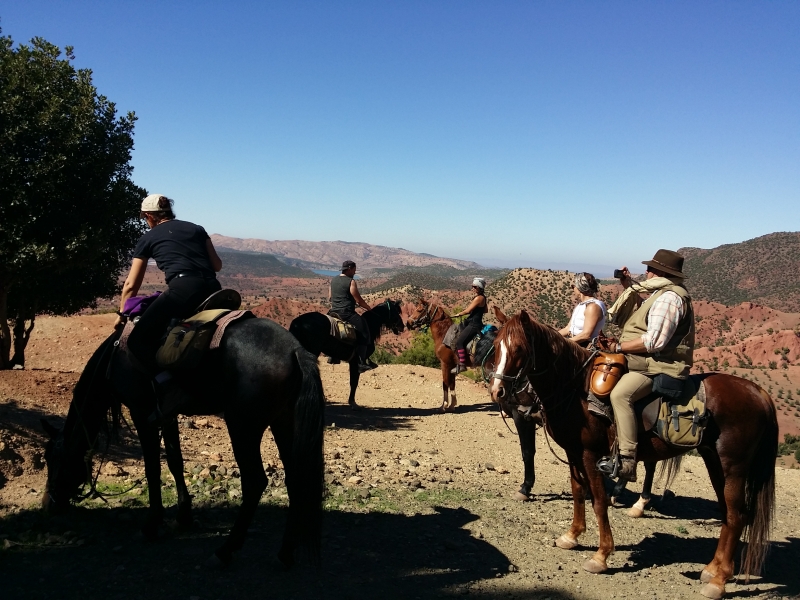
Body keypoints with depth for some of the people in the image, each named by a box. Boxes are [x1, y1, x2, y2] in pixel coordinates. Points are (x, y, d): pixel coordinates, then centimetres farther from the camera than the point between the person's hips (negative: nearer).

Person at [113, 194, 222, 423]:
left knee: (137, 341, -1)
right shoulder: (196, 228, 25)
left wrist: (121, 314, 37)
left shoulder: (148, 238, 18)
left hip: (182, 289, -5)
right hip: (213, 290, 5)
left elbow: (131, 285, 24)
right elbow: (217, 265, 24)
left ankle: (168, 387, -21)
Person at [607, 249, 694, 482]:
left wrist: (619, 346, -16)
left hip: (658, 367, -12)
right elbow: (640, 313, 29)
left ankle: (627, 460, -34)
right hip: (646, 362, 12)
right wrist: (629, 286, 19)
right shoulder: (661, 293, 17)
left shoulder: (668, 297, -17)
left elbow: (654, 341, -24)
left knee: (620, 394, -33)